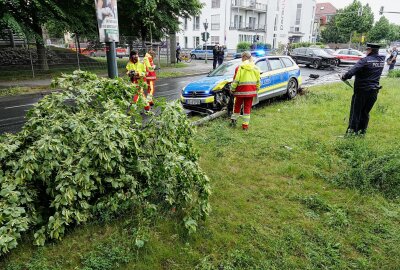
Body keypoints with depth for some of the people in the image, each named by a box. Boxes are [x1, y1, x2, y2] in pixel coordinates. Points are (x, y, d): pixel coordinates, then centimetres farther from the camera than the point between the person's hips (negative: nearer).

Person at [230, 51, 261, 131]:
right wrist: (257, 89, 22)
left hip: (241, 91, -3)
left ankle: (234, 120, 25)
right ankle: (245, 125, 9)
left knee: (237, 106, 16)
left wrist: (232, 89, 0)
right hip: (251, 91, 3)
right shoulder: (255, 68, 4)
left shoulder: (239, 67, -11)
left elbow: (235, 80, -11)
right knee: (247, 107, 8)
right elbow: (258, 80, 10)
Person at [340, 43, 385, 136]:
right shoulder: (381, 60, 4)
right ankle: (362, 131, 23)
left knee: (356, 111, 4)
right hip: (374, 91, 6)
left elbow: (352, 71, -26)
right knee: (365, 112, 16)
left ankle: (352, 131, 9)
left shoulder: (365, 60, -17)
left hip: (362, 90, -6)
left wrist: (344, 76, -13)